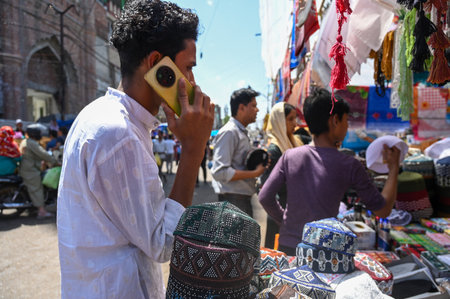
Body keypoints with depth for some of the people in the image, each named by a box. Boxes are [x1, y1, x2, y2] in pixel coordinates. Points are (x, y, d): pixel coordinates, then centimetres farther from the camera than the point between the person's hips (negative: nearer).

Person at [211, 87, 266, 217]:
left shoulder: (242, 132, 17)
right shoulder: (229, 132, -14)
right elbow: (220, 172, -23)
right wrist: (254, 173, -19)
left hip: (244, 198, 10)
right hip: (233, 200, -10)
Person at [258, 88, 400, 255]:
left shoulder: (289, 156, -6)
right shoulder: (349, 165, -12)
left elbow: (264, 197, -4)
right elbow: (383, 210, -2)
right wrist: (393, 168, 7)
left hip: (287, 247, 3)